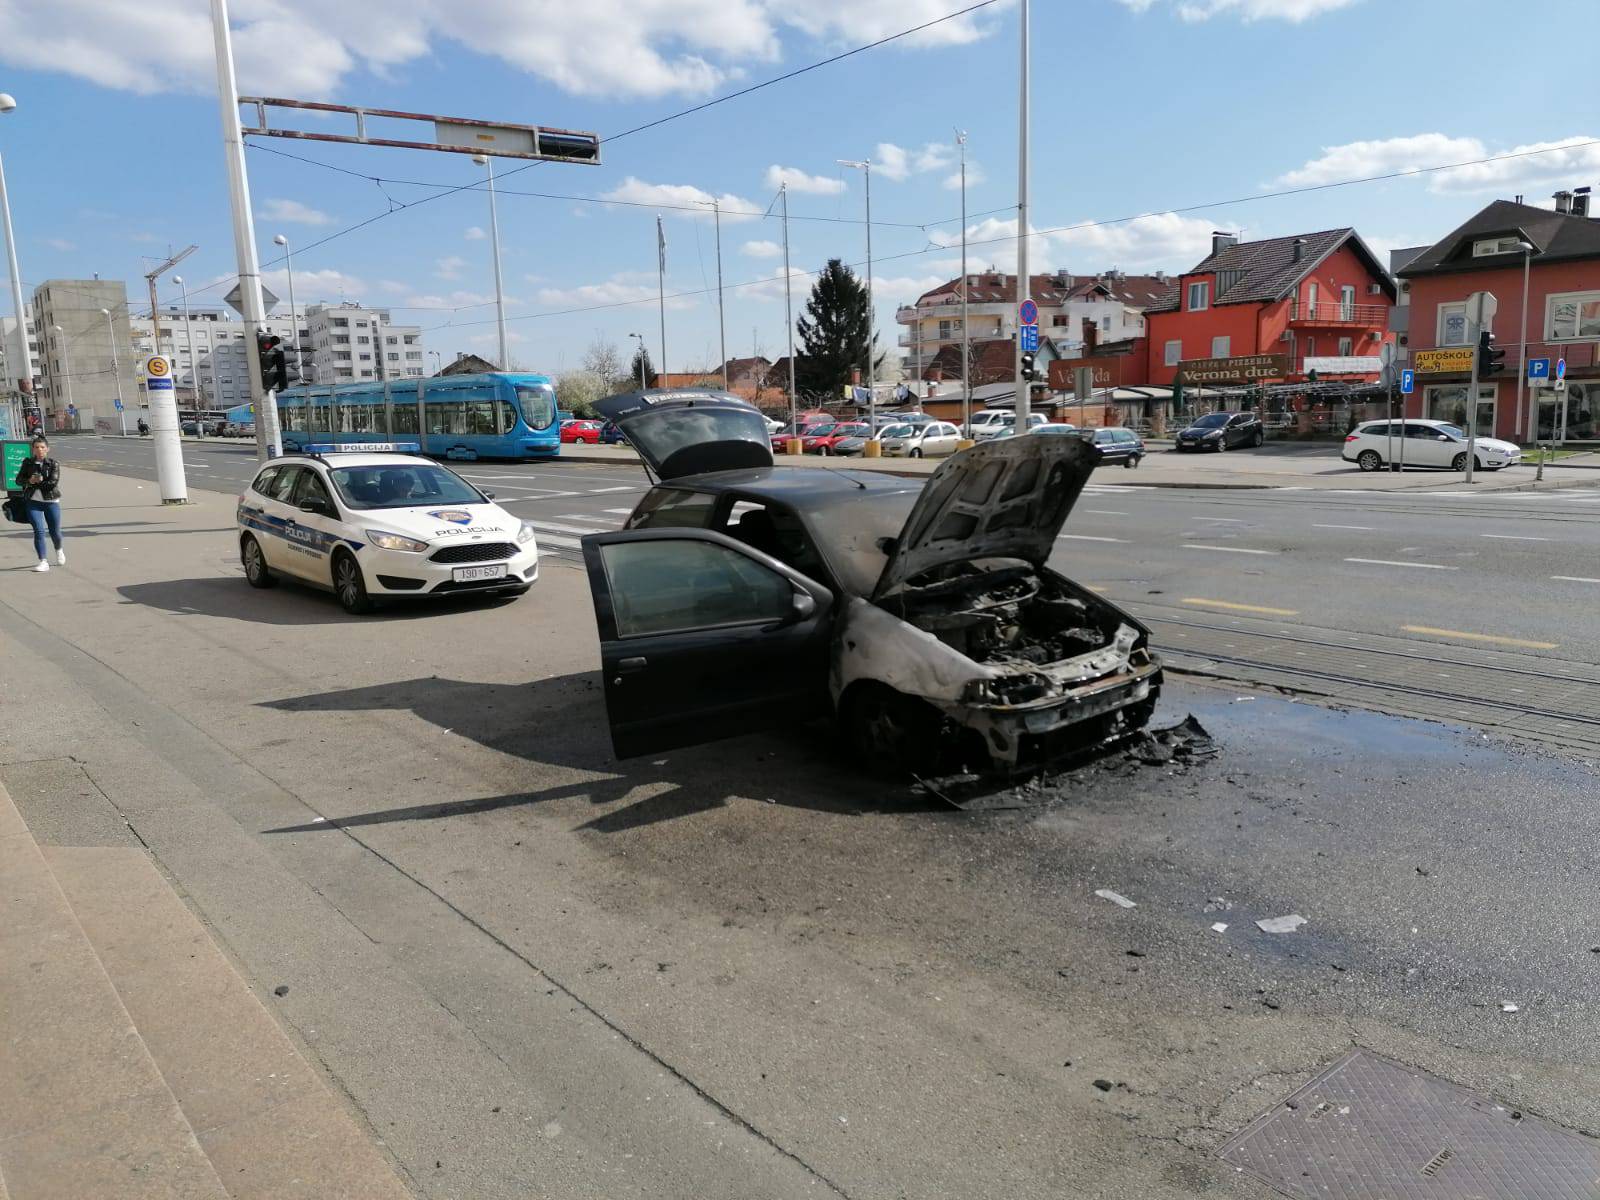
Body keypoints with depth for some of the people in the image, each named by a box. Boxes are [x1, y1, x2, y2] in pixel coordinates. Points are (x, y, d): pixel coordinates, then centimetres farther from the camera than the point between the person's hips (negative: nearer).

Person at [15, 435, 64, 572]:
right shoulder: (28, 462, 5)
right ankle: (43, 562, -7)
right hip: (33, 502, 1)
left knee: (55, 531, 8)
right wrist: (29, 481, -14)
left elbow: (53, 482, -15)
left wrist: (34, 483, -11)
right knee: (39, 531, -10)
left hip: (51, 502, -1)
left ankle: (59, 551, 41)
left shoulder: (53, 464, -4)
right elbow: (18, 480, 6)